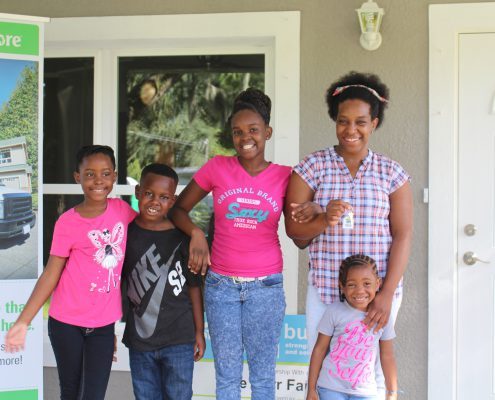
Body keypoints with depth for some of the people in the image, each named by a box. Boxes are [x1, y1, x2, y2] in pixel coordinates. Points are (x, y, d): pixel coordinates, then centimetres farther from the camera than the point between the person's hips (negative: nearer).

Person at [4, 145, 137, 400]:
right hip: (67, 321, -2)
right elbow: (51, 273, -7)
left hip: (104, 324, 2)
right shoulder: (68, 223, -11)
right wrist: (23, 322, -12)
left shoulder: (122, 209, -1)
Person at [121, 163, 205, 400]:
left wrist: (199, 331, 2)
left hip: (179, 339, -2)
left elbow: (194, 287, 0)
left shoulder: (182, 237, -6)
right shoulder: (126, 233, -2)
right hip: (139, 338, 2)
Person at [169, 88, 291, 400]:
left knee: (263, 374, 8)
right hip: (221, 284, 0)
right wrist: (196, 234, -13)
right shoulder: (217, 168, -2)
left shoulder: (284, 176, -1)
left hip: (266, 286, 0)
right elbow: (178, 209, 5)